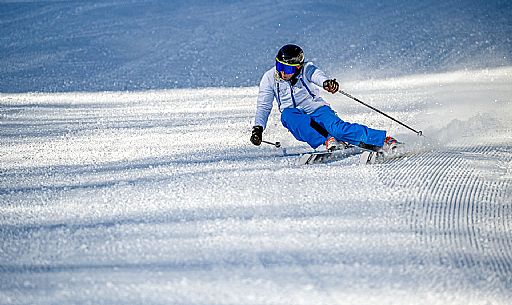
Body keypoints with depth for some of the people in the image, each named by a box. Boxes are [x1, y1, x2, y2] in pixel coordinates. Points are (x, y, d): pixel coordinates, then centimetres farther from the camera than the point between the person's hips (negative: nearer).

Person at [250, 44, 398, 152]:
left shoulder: (306, 70, -10)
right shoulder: (270, 78, -3)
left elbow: (317, 75, -32)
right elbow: (263, 106, -1)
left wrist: (326, 82, -56)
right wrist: (258, 128, -17)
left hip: (317, 110, -2)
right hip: (296, 117, 2)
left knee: (337, 127, -32)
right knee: (288, 114, -34)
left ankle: (384, 140, -36)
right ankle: (325, 142, -44)